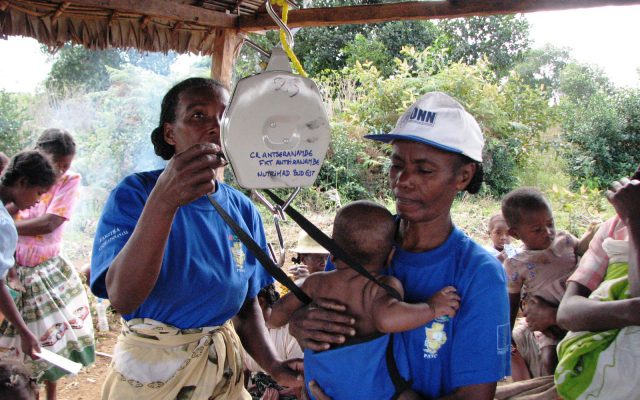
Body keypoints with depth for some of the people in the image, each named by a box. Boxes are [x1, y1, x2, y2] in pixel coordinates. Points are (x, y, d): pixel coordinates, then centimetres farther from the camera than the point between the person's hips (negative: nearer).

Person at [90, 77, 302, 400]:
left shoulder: (243, 210, -2)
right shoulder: (134, 194, -15)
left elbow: (247, 303, 6)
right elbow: (122, 298, -29)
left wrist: (273, 366, -10)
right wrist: (164, 201, -40)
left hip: (224, 369, 4)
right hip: (150, 368, -4)